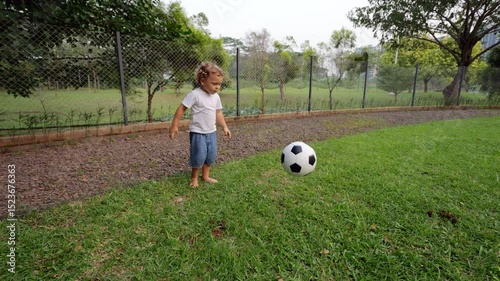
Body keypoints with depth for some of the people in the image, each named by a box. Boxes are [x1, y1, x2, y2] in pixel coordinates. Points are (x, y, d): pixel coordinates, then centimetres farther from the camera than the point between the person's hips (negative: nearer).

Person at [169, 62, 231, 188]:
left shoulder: (216, 97, 4)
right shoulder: (195, 94, -17)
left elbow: (218, 113, 14)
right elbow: (181, 108, -14)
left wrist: (225, 127, 10)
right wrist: (174, 125, -14)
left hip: (211, 132, 7)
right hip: (198, 132, -6)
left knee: (211, 156, 11)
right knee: (199, 156, -4)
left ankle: (205, 175, 30)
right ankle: (194, 177, 20)